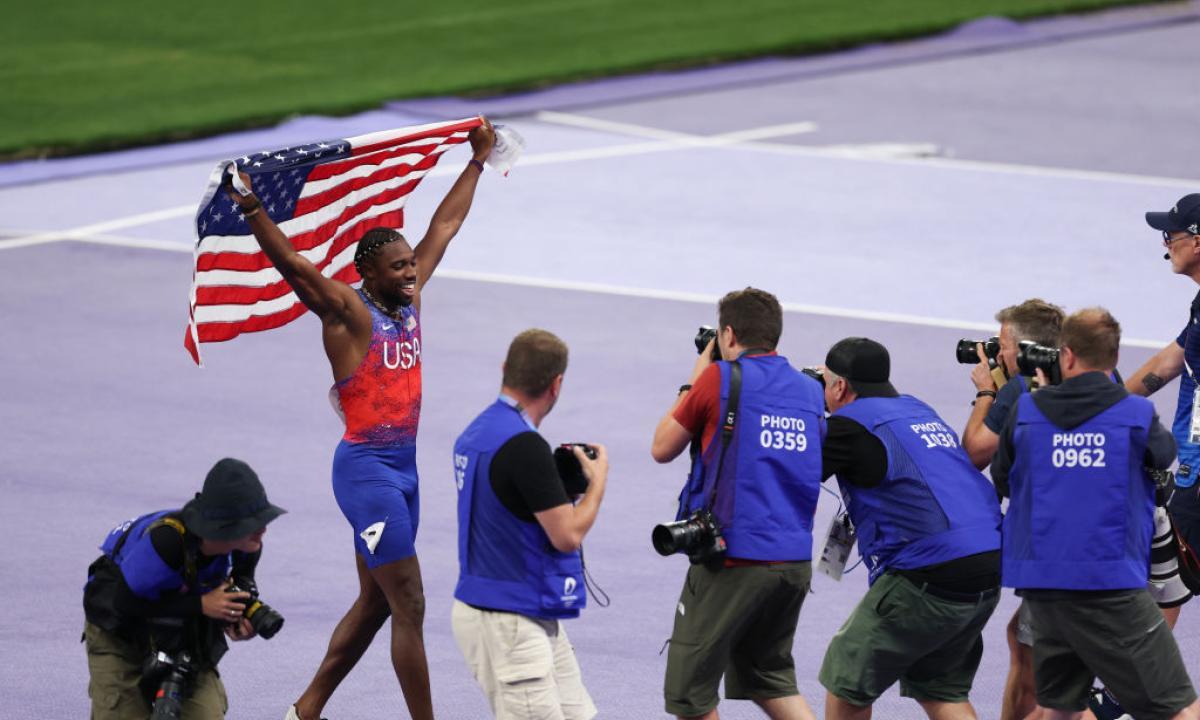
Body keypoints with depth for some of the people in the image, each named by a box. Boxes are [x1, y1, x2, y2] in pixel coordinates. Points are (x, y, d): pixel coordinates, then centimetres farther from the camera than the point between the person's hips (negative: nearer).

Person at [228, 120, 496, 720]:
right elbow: (292, 264, -26)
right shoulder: (348, 312, -12)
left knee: (374, 603, 14)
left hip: (403, 465, 8)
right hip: (366, 468, -8)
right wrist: (251, 209, -39)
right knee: (409, 606, -8)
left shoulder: (408, 299, 8)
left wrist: (477, 161, 24)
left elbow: (444, 226, 17)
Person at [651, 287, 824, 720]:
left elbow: (662, 449, 4)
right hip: (795, 559, 6)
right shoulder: (809, 390, 10)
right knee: (769, 675, 23)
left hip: (734, 558, -6)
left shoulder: (720, 377, -5)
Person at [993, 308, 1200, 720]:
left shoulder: (1026, 411, 4)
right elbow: (1164, 454, 18)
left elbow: (1001, 473, 17)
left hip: (1041, 583, 4)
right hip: (1111, 584, -4)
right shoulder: (1136, 415, -3)